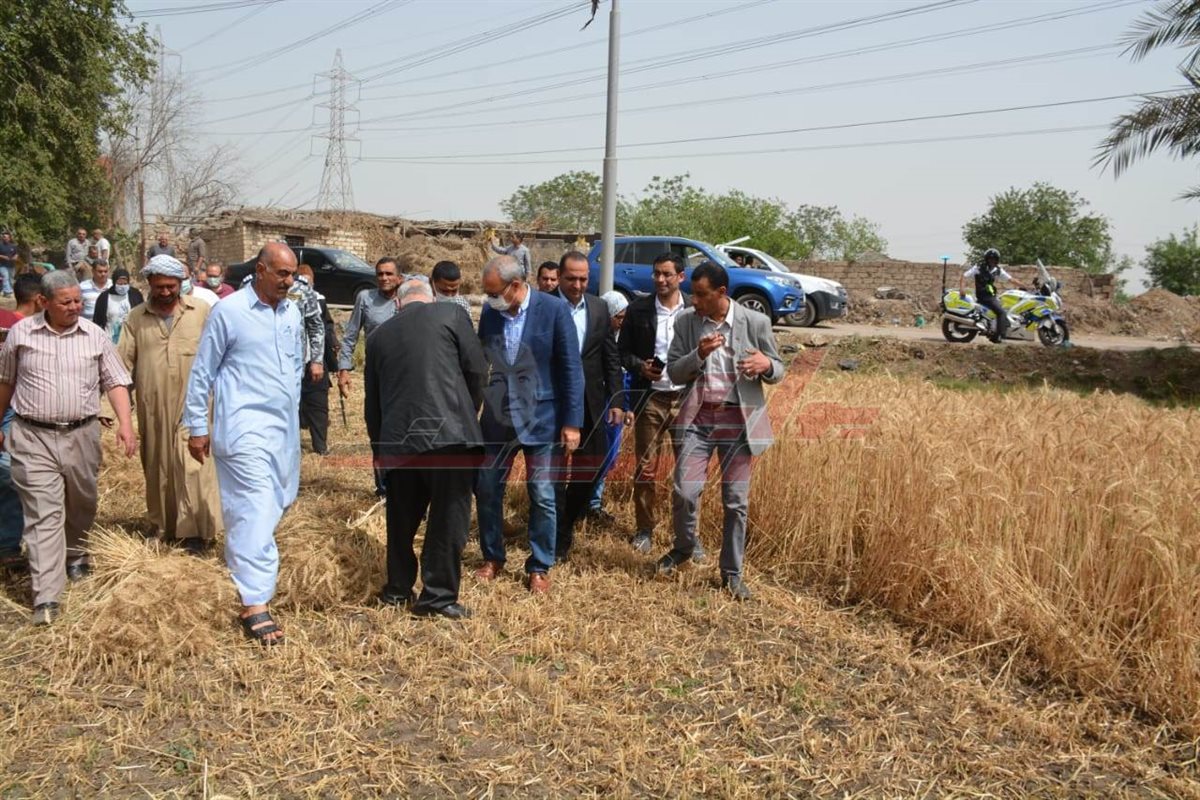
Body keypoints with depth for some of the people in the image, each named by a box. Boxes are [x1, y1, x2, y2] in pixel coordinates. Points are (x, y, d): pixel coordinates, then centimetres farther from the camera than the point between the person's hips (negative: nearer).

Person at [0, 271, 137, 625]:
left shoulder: (94, 335, 0)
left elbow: (116, 382, 1)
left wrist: (125, 423, -12)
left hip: (81, 435, 2)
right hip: (34, 437, -2)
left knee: (81, 504, 17)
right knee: (43, 514, -5)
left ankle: (76, 553, 46)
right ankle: (46, 597, -7)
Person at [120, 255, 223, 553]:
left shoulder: (201, 311, -1)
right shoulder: (136, 318, 7)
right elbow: (123, 361, 6)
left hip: (192, 403, -3)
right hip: (153, 407, 3)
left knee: (192, 465, -5)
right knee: (157, 466, 12)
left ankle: (195, 531, 1)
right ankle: (163, 526, 26)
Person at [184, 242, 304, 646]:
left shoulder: (292, 313, 10)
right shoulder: (228, 312, -7)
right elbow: (202, 372, -3)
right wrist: (196, 427, -2)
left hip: (285, 427, 7)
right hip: (245, 427, -7)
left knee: (275, 504, 12)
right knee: (256, 510, -12)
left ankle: (244, 568, 32)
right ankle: (255, 605, -10)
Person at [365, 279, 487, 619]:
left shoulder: (378, 335, 17)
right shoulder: (451, 314, 6)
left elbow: (371, 402, 19)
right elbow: (477, 369, 1)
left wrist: (380, 447, 28)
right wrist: (469, 412, 17)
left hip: (397, 438, 4)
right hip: (450, 433, -4)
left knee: (402, 519, 18)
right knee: (449, 517, 4)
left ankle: (398, 589, 28)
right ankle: (438, 595, 7)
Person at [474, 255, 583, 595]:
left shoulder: (554, 309, -12)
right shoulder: (489, 312, 0)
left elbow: (572, 368, -10)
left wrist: (572, 422, -11)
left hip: (540, 419, -4)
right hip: (496, 417, 4)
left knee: (542, 497, 4)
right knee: (486, 489, 10)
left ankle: (539, 567, 21)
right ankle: (492, 558, 30)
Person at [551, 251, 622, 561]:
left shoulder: (600, 308, 6)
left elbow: (611, 358, 8)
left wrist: (617, 401, 3)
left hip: (591, 404, 4)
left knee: (592, 469, 10)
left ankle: (565, 523, 33)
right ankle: (557, 543, 14)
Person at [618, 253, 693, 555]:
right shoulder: (638, 309, 2)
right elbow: (623, 351, 6)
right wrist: (640, 366, -12)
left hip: (687, 399, 0)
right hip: (649, 399, 0)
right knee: (645, 468, 5)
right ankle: (645, 529, 19)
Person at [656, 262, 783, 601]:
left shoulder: (756, 322, -4)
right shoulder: (686, 322, 2)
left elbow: (778, 371, 5)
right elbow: (674, 372, 3)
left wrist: (766, 364, -20)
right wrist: (699, 354, -17)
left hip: (738, 419, -1)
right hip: (699, 417, 1)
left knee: (736, 501, 5)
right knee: (684, 491, -6)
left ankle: (732, 573, 21)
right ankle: (684, 546, 24)